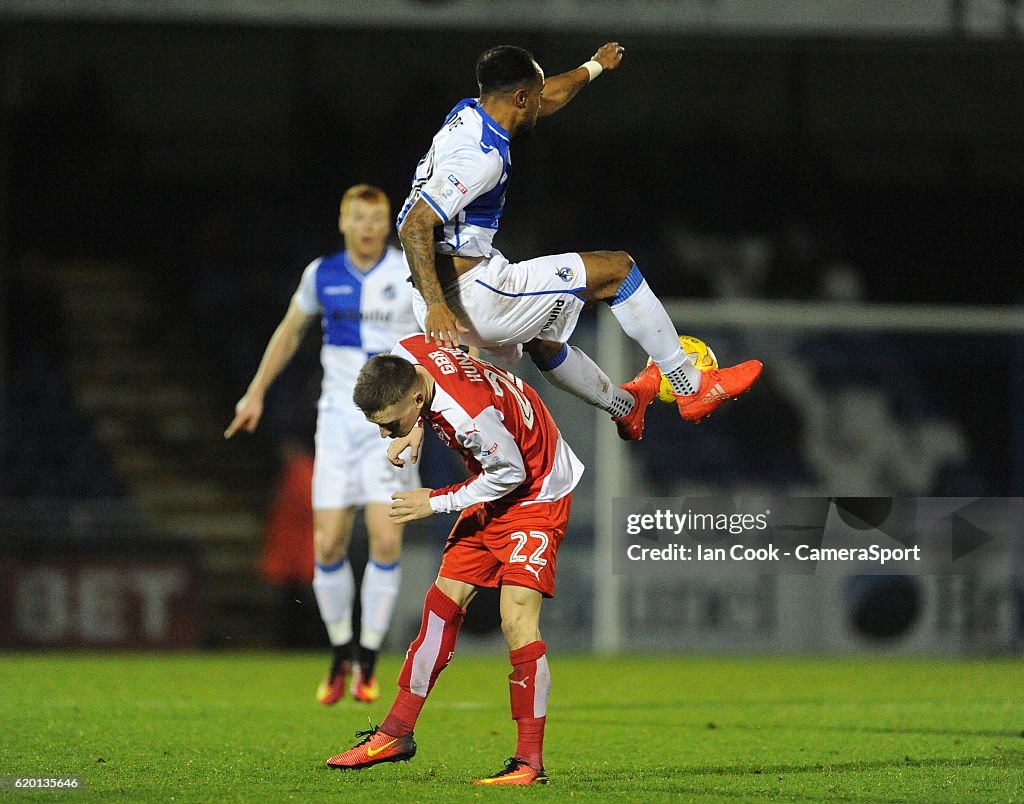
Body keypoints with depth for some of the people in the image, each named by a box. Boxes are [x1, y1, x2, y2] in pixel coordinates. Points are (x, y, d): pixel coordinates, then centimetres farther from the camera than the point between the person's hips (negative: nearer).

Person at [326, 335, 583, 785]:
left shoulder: (472, 414, -37)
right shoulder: (404, 358, -14)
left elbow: (510, 474, -22)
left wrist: (436, 502, -15)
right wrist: (407, 434, 0)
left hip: (536, 493, -9)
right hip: (492, 494, 9)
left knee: (517, 617, -18)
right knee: (443, 603, 8)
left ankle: (530, 764, -15)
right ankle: (397, 734, 15)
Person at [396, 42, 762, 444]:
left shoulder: (470, 112, 10)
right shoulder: (480, 155, -20)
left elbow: (548, 99, 31)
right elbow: (415, 226, -27)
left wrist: (594, 66, 48)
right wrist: (435, 305, -32)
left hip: (438, 294, 10)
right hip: (472, 297, -10)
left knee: (542, 340, 37)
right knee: (616, 268, 3)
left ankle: (624, 406, 61)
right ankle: (690, 387, 15)